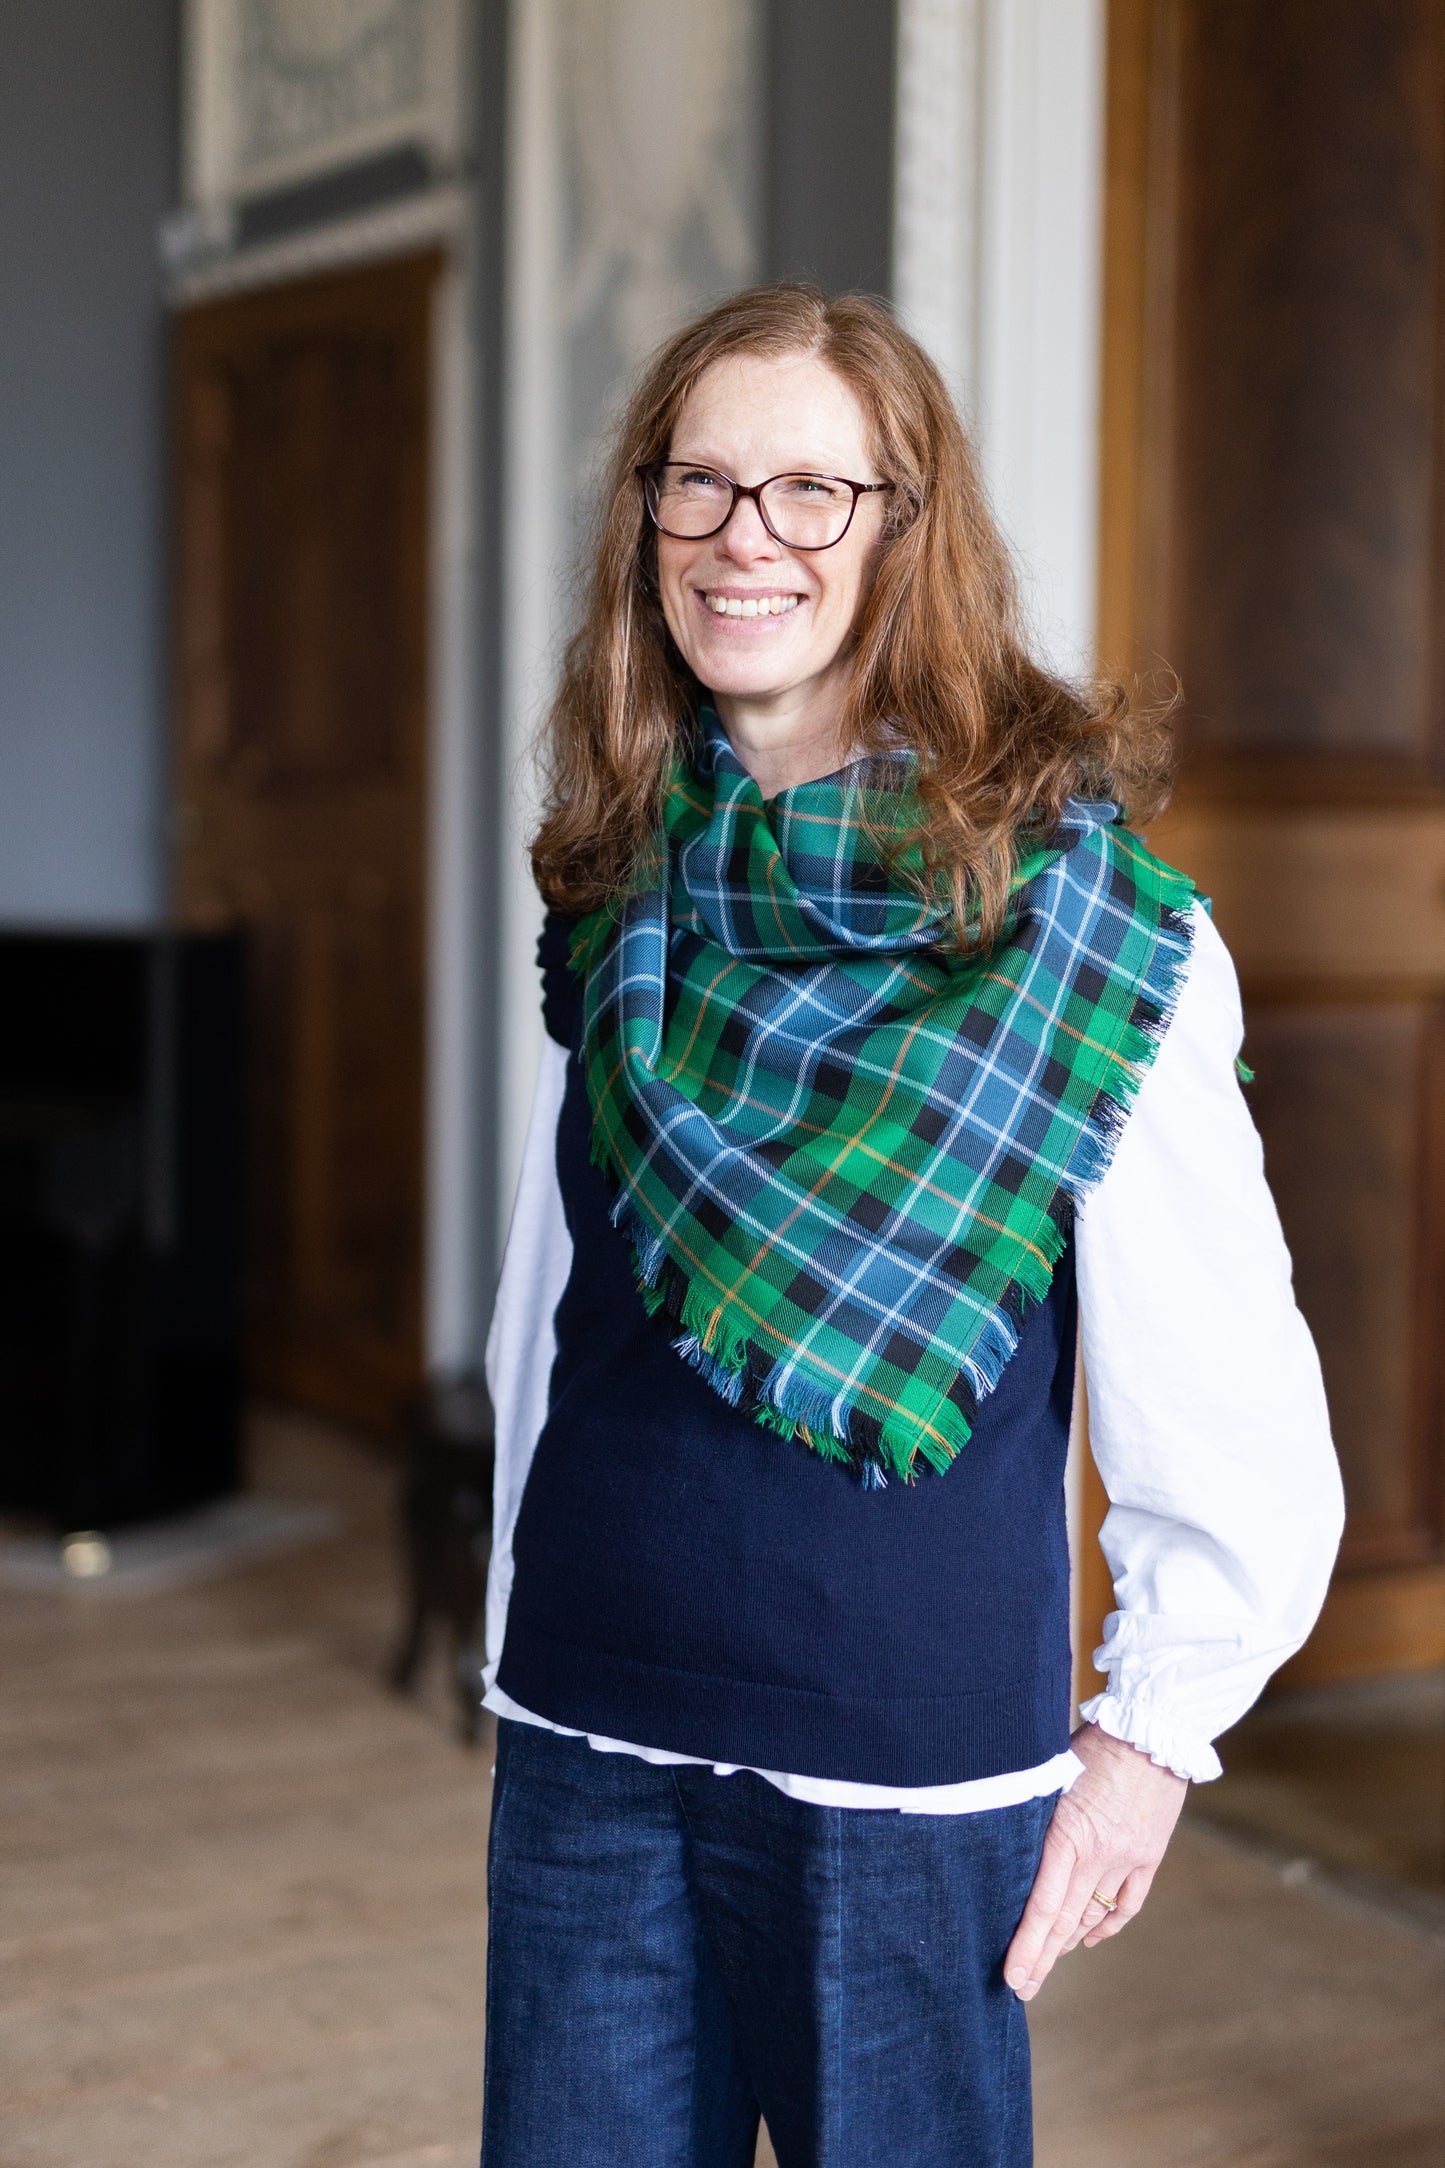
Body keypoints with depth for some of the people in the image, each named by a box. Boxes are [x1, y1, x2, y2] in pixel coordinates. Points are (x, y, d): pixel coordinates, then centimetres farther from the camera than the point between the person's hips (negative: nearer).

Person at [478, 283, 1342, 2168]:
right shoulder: (621, 906, 5)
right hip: (585, 1742, 4)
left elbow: (1233, 1394, -7)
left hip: (902, 1769, -4)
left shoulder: (1078, 916, -10)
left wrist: (1155, 1727, -4)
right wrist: (528, 1658, 16)